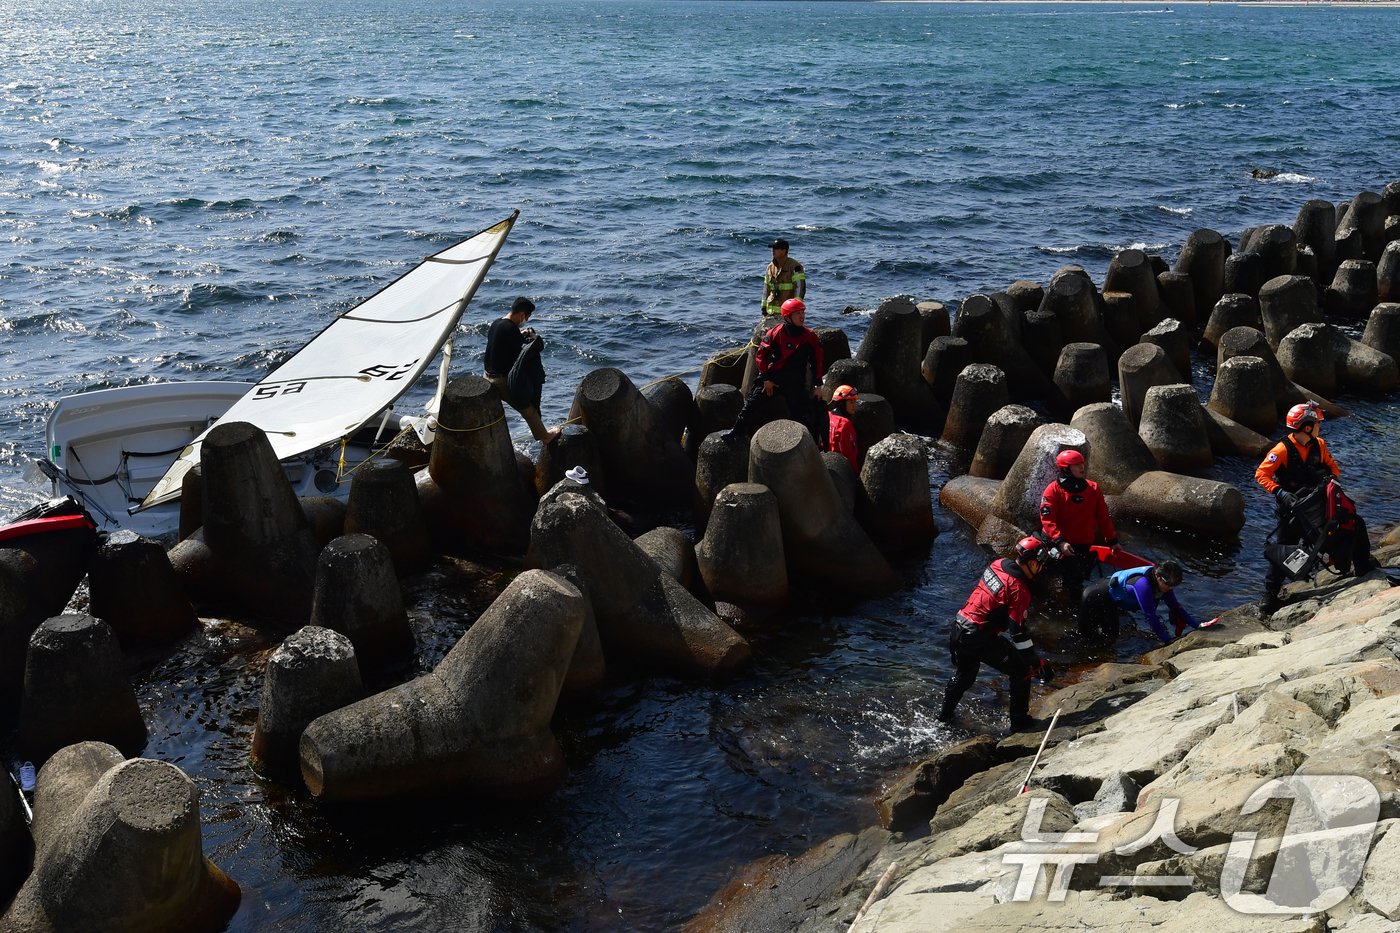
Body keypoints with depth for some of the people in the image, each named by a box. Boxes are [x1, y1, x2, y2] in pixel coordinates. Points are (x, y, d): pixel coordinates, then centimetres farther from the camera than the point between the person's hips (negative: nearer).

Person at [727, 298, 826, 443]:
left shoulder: (810, 336, -4)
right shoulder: (775, 333, -7)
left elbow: (817, 361, 4)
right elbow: (760, 355, 0)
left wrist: (818, 385, 1)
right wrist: (766, 379, -3)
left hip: (796, 383, -1)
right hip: (771, 378, 1)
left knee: (799, 414, -4)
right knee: (752, 404, -2)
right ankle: (738, 430, 14)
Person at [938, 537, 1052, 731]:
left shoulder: (997, 565, 3)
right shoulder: (1019, 589, -19)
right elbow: (1017, 631, -20)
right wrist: (1037, 663, -15)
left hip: (959, 628, 8)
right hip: (979, 638, -8)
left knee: (964, 674, 31)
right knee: (1021, 671, 8)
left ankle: (945, 715, 45)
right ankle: (1020, 721, 15)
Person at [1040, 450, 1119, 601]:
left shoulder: (1093, 488, 5)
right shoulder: (1054, 490, -8)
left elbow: (1103, 517, 12)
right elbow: (1047, 519, -15)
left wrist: (1112, 540, 11)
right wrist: (1060, 542, -26)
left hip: (1087, 547, 3)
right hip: (1065, 548, -3)